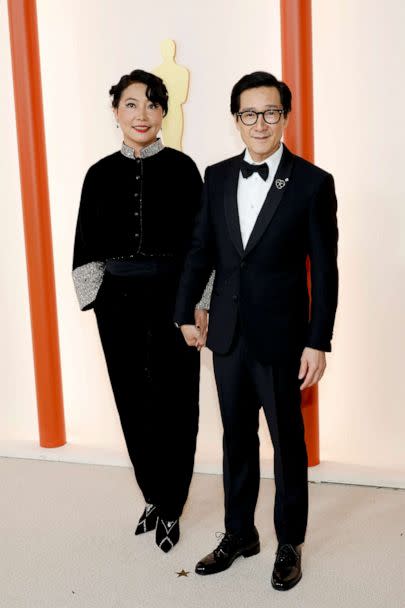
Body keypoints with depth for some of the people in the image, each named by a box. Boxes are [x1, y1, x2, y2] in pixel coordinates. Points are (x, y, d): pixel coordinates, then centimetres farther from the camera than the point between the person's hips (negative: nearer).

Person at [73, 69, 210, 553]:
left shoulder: (181, 168, -4)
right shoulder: (101, 174, 4)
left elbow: (199, 241, -3)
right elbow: (87, 245, 7)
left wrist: (200, 302, -7)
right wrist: (94, 296, 0)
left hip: (172, 299, -3)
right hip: (118, 302, 3)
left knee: (175, 401, 4)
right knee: (133, 400, 11)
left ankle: (170, 508, 19)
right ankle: (153, 496, 30)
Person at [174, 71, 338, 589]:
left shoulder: (313, 183, -8)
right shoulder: (217, 176, 4)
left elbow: (324, 270, -8)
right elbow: (201, 249, 9)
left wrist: (317, 342, -11)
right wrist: (185, 312, 9)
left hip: (280, 338, -4)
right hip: (228, 334, 4)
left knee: (288, 442, 11)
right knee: (236, 438, 16)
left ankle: (290, 543, 29)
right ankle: (239, 534, 34)